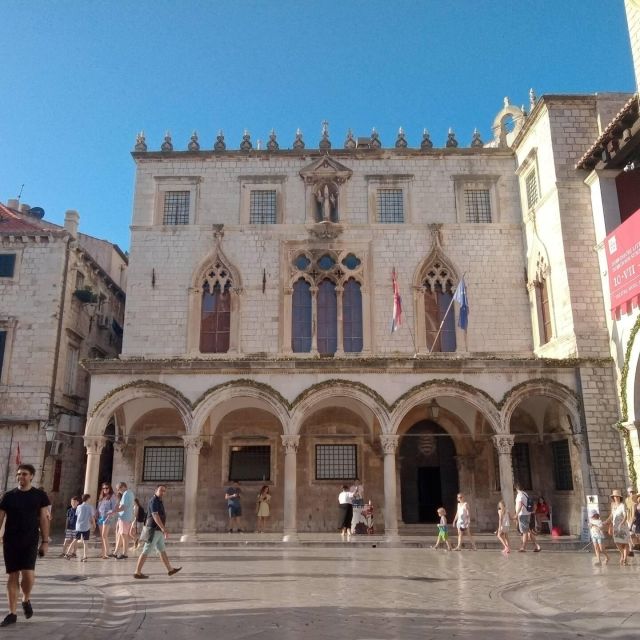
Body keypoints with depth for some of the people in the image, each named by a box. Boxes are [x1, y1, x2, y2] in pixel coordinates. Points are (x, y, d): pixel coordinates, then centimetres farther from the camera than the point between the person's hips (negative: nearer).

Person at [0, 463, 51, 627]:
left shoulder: (39, 495, 1)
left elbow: (43, 519, 2)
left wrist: (45, 541, -2)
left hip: (30, 541, -2)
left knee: (28, 573, -13)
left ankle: (26, 600, 17)